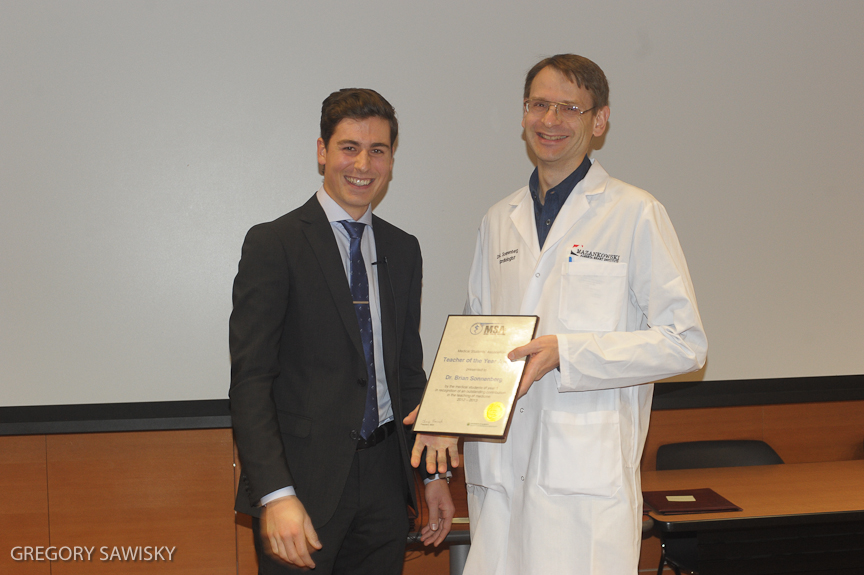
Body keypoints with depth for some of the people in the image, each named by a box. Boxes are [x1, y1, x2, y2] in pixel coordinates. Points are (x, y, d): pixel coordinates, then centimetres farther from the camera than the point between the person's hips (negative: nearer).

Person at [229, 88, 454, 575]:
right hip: (305, 480, -5)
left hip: (385, 479, 5)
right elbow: (250, 378, -12)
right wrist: (275, 494, -21)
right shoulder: (274, 244, -7)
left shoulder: (403, 250, 12)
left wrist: (433, 472, 13)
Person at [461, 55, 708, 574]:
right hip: (497, 471, 5)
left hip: (586, 481, -4)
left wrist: (564, 352, -15)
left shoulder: (636, 213, -2)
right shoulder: (499, 221, 16)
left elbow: (685, 343, -6)